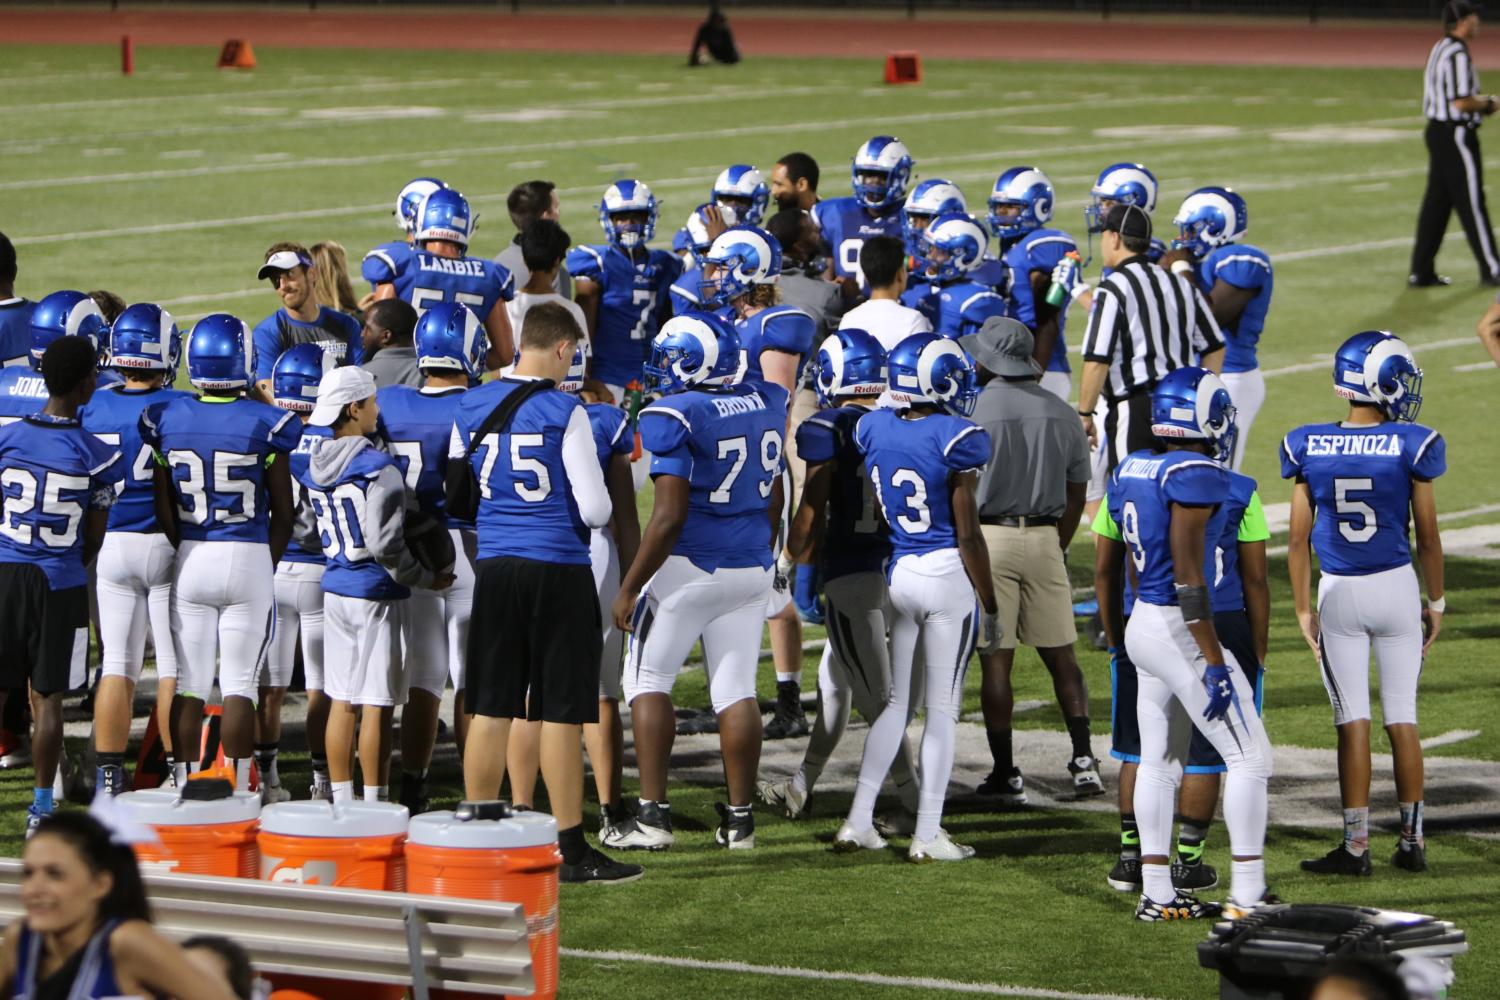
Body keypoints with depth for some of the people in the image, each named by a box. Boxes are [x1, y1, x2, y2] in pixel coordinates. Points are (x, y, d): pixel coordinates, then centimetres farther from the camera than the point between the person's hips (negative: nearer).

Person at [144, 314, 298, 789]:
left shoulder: (165, 421, -2)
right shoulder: (264, 424, -9)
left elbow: (163, 510, 3)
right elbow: (283, 514, -2)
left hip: (190, 557, 2)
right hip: (249, 558, -2)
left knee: (189, 683, 8)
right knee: (240, 683, 1)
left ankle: (185, 786, 9)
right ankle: (237, 789, 1)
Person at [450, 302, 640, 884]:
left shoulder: (471, 409, 4)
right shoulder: (565, 413, -11)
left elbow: (455, 494, 15)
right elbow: (595, 510, -10)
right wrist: (596, 513, 12)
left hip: (494, 567, 5)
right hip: (558, 571, -5)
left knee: (489, 711, 10)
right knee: (560, 714, 0)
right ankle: (571, 851, 4)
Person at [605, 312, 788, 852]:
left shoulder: (675, 417, -16)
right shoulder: (765, 404, 5)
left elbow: (668, 517, -19)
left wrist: (630, 587, -12)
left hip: (691, 565, -6)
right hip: (753, 566, 6)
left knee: (648, 681, 6)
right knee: (736, 689, 10)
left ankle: (652, 814, 1)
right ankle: (739, 817, 11)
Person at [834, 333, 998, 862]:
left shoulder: (872, 430, 0)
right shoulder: (956, 440, -15)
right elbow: (968, 535, -12)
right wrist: (990, 607, -4)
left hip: (895, 574, 5)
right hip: (948, 577, -5)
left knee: (894, 702, 16)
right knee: (943, 708, 4)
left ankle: (859, 821, 13)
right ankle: (927, 835, 6)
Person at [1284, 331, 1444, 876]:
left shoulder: (1309, 449, -6)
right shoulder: (1411, 447, -11)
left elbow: (1298, 539, -2)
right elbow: (1427, 537, -3)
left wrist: (1303, 609, 8)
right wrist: (1436, 601, 10)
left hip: (1338, 593, 0)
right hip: (1396, 587, 0)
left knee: (1353, 721, 4)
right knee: (1402, 717, 9)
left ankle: (1356, 845, 3)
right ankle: (1412, 840, 15)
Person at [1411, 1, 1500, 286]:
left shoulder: (1439, 49, 14)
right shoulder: (1458, 54, -17)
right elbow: (1461, 102, -23)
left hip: (1436, 131, 10)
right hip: (1458, 134, -10)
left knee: (1437, 201, 10)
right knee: (1471, 201, -3)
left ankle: (1421, 271, 9)